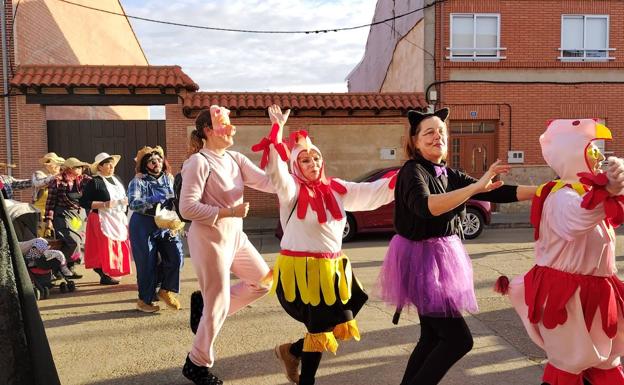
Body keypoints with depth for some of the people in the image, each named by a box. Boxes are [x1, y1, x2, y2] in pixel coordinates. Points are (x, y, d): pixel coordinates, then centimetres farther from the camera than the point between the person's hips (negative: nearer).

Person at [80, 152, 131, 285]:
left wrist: (125, 201, 2)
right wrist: (104, 204, -19)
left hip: (119, 219, 7)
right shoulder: (94, 182, -8)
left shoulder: (117, 180, 13)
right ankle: (104, 275, 6)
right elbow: (84, 202, -12)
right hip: (103, 220, -7)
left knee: (119, 246, 7)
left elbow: (123, 197, 25)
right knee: (105, 247, -5)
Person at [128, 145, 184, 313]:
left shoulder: (169, 179, 6)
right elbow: (133, 203, -21)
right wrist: (153, 199, -33)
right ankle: (144, 300, 20)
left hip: (166, 225, 4)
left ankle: (166, 290, 17)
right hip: (144, 226, -4)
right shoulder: (138, 181, -7)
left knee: (176, 256, -7)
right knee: (147, 263, 1)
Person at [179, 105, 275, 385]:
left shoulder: (235, 159, 6)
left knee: (263, 281, 16)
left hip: (235, 236, 8)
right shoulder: (199, 162, -16)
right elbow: (187, 208, -22)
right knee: (218, 305, 1)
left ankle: (208, 307, 26)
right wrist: (228, 212, -22)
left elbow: (266, 181, -5)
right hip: (210, 239, -8)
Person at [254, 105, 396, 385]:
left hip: (331, 267, 6)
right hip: (301, 268, -6)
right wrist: (277, 129, -32)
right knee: (320, 328, 2)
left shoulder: (336, 189, 6)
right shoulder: (291, 189, -8)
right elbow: (276, 169, -26)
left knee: (331, 327, 12)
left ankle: (291, 351, 38)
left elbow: (373, 193, 6)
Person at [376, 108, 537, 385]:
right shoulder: (412, 171, -15)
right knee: (458, 339, -6)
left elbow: (498, 192, 4)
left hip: (441, 257, 8)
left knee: (433, 336, 16)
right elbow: (426, 206, -36)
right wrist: (476, 186, -39)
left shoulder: (448, 174, 8)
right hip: (422, 259, -8)